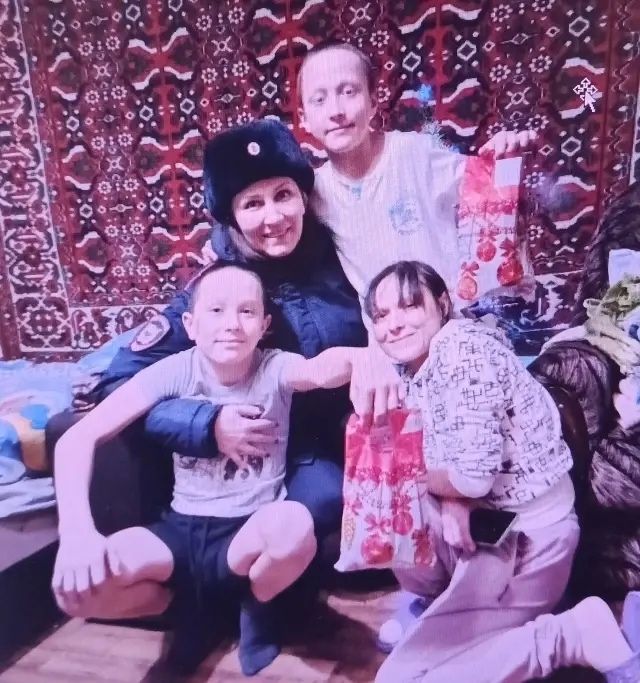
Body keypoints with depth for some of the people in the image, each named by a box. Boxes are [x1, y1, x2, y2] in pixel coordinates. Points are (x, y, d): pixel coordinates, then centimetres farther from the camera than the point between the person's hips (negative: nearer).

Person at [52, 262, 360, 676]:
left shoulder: (276, 368, -12)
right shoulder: (175, 371, -11)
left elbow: (323, 369, -35)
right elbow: (77, 439, -14)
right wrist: (77, 530, -28)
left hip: (252, 530, -1)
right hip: (183, 529, 2)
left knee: (295, 525, -36)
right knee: (75, 588, -22)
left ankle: (257, 610, 2)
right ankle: (190, 607, 10)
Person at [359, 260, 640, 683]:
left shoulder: (462, 349, -22)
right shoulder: (411, 369, 6)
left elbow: (474, 476, -27)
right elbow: (435, 461, 8)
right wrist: (450, 500, -15)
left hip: (525, 539, -8)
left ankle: (580, 633, -3)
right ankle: (439, 601, 14)